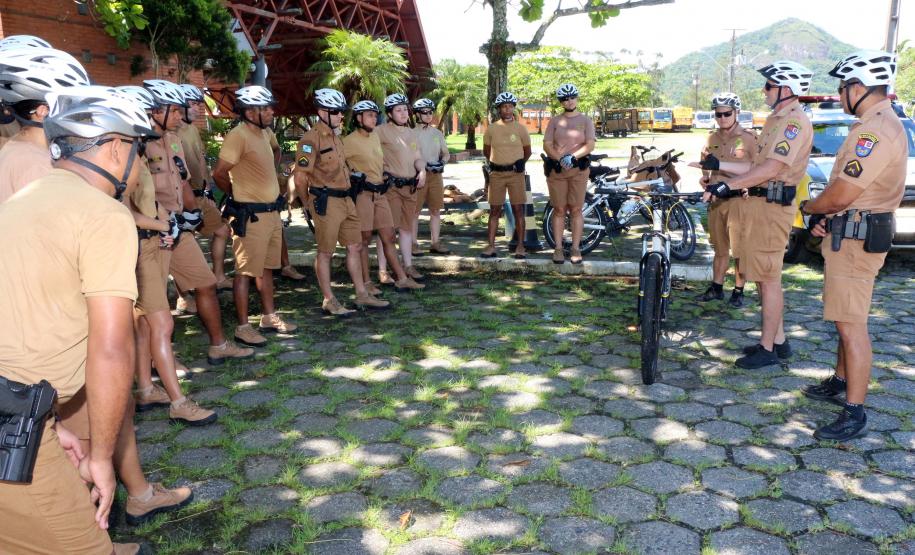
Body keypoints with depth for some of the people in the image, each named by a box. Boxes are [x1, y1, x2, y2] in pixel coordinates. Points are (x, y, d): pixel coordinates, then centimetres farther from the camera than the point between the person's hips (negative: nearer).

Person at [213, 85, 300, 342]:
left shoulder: (266, 133, 10)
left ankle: (269, 318, 28)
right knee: (246, 271, -2)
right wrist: (237, 195, 0)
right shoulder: (238, 135, -16)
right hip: (250, 215, -9)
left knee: (266, 268, 16)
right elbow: (219, 174, -18)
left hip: (272, 212, 9)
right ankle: (243, 327, 5)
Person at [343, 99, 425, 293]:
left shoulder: (375, 137, 14)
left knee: (389, 237, 8)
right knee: (364, 239, 1)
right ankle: (366, 282, 9)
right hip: (363, 194, -7)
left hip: (380, 193, 7)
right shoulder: (350, 141, -10)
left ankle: (402, 279, 12)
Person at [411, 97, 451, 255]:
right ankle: (414, 244, 2)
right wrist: (424, 165, -18)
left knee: (436, 210, 6)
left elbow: (446, 153, 19)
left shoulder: (437, 133, 14)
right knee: (415, 211, -3)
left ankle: (435, 243, 13)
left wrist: (442, 162, -2)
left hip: (436, 175, 5)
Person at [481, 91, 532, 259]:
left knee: (518, 209, -2)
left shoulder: (520, 129, 3)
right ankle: (491, 246, 5)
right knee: (494, 210, 2)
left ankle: (520, 246, 3)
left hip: (516, 173, -1)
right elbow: (486, 151, 16)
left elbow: (527, 150, 13)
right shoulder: (491, 129, 5)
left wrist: (521, 162, 4)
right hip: (496, 173, 1)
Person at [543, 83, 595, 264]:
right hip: (556, 169, 1)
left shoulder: (586, 120, 7)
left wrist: (573, 157, -18)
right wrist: (560, 159, -14)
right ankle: (558, 248, 6)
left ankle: (575, 248, 4)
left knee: (576, 209, -1)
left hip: (578, 169, -1)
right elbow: (547, 145, 2)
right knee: (559, 210, 2)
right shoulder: (555, 121, 11)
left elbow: (590, 145, -4)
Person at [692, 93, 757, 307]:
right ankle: (716, 288, 22)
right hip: (716, 199, 6)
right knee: (720, 248, 14)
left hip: (739, 199, -5)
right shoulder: (712, 138, 15)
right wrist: (705, 179, 7)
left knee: (739, 249, -2)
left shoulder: (748, 137, -4)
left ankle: (738, 291, 9)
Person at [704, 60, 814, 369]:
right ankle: (778, 340, 26)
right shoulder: (776, 119, 17)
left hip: (772, 206, -10)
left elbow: (772, 168, -26)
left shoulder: (795, 122, -16)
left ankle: (768, 349, 6)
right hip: (760, 202, 11)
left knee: (768, 278, -4)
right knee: (763, 276, 16)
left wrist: (729, 184, -30)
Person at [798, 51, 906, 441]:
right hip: (851, 233, 11)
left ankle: (855, 414, -2)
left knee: (850, 324, -8)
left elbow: (841, 195, -24)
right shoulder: (880, 124, 15)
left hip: (856, 238, -11)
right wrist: (825, 215, 7)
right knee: (845, 319, 21)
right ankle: (840, 383, 36)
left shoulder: (876, 131, -21)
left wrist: (808, 207, -5)